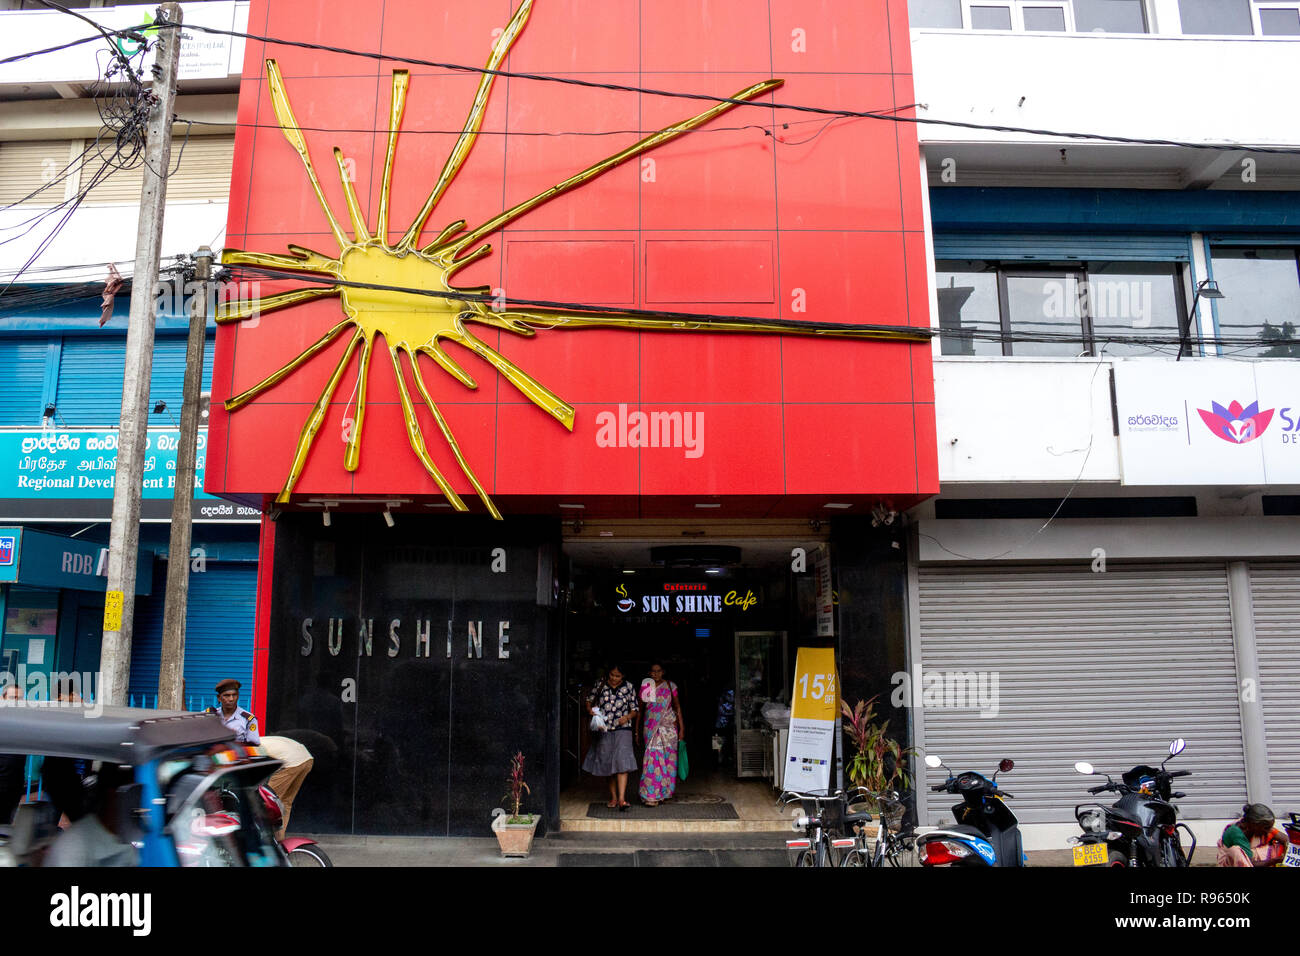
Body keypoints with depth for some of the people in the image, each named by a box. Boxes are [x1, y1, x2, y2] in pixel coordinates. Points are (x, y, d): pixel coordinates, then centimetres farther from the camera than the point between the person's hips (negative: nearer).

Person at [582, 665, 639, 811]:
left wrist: (627, 717, -12)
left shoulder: (628, 688, 2)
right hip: (603, 730, 2)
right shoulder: (599, 685, 4)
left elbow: (635, 710, 7)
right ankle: (613, 797, 19)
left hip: (622, 729, -2)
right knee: (607, 763, 7)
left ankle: (621, 799, -20)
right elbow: (589, 700, 16)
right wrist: (590, 710, -3)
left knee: (621, 761, -15)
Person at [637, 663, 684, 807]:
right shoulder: (645, 687, 5)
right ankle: (651, 796, -8)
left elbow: (677, 707, 8)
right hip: (651, 728, 0)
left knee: (667, 759, 0)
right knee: (653, 758, -9)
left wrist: (681, 728, 3)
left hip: (668, 726, 0)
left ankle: (664, 792, 13)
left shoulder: (670, 686, 4)